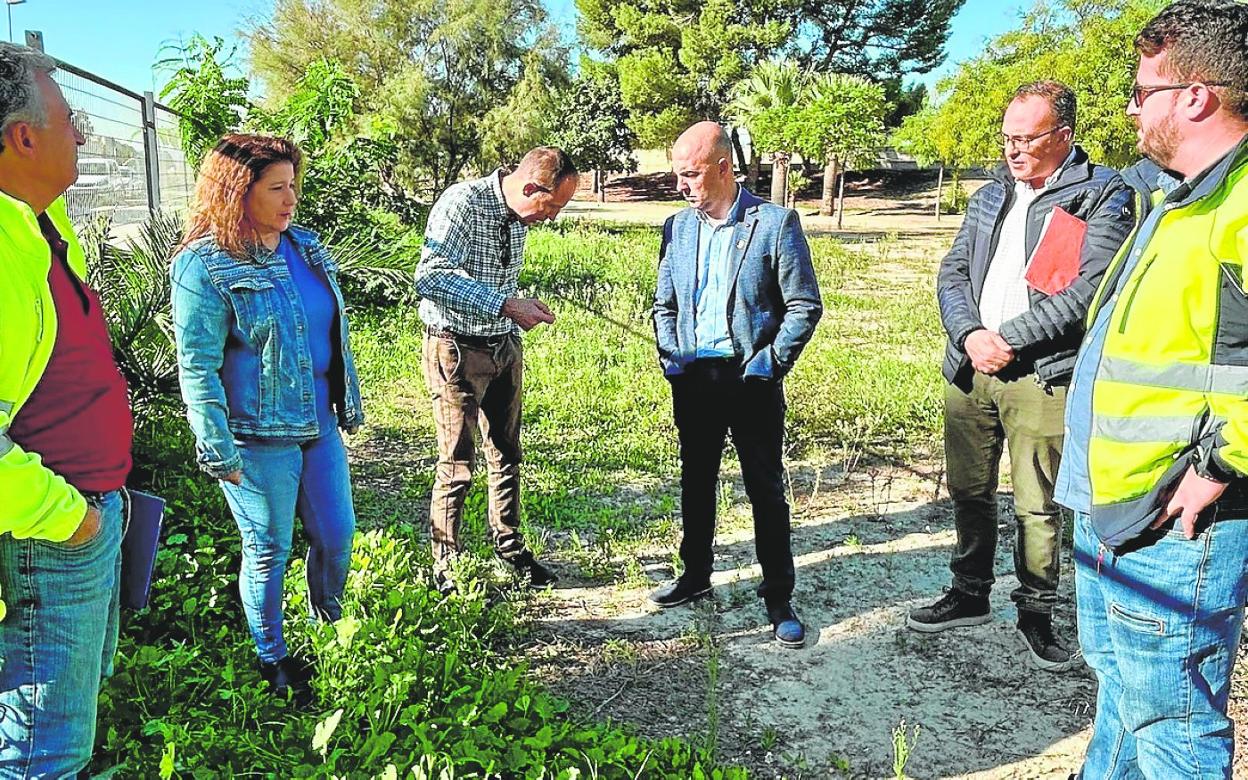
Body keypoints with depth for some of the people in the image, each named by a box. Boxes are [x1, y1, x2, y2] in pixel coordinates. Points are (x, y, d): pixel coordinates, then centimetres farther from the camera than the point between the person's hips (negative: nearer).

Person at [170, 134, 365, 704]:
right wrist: (219, 451, -15)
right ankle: (273, 664, 28)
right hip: (259, 438, -6)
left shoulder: (305, 246, 8)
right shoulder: (204, 265, -12)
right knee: (268, 552, 8)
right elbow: (197, 367, -13)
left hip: (319, 424, 6)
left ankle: (331, 632, 40)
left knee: (337, 536, 13)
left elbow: (335, 333, 17)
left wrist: (349, 403, 18)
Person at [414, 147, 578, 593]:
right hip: (458, 349, -7)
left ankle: (510, 550, 30)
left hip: (504, 345, 7)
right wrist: (505, 306, -33)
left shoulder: (518, 215, 4)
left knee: (507, 456, 15)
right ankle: (445, 566, 16)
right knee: (458, 465, 0)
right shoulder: (462, 203, -19)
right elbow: (430, 277, -31)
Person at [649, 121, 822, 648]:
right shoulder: (677, 227, 8)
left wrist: (771, 363, -12)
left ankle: (778, 598, 15)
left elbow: (805, 305, -6)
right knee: (696, 481, 16)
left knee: (766, 488, 3)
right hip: (693, 377, 5)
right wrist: (670, 358, 2)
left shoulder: (775, 223, -7)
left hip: (751, 378, -5)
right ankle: (695, 576, 33)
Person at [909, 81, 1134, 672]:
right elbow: (952, 272, 10)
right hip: (970, 368, 6)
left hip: (1042, 374, -5)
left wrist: (1007, 338, -15)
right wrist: (971, 334, -8)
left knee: (1037, 504, 1)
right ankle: (970, 594, 31)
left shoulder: (1103, 195, -3)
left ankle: (1036, 616, 19)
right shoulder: (991, 195, 16)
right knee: (968, 492, 14)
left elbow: (1092, 287, -15)